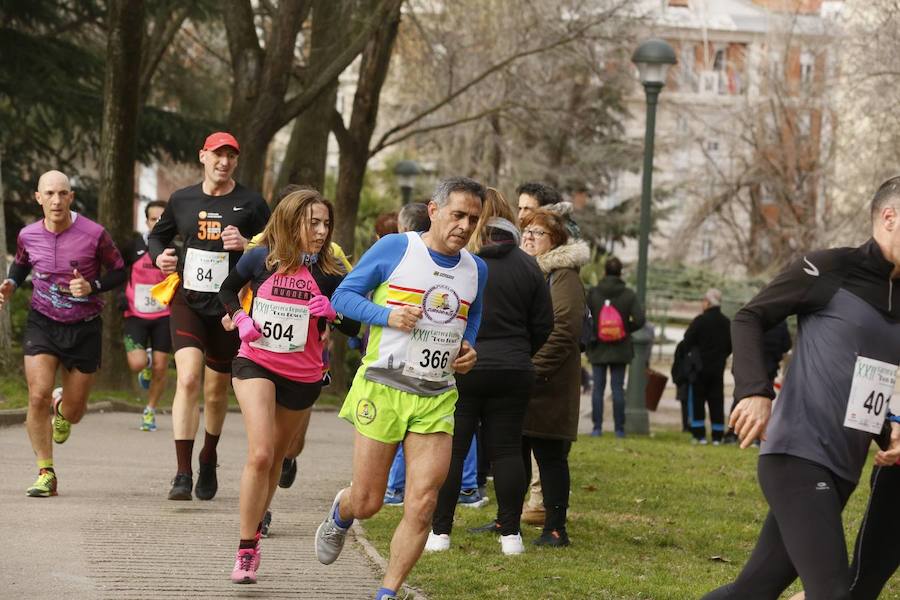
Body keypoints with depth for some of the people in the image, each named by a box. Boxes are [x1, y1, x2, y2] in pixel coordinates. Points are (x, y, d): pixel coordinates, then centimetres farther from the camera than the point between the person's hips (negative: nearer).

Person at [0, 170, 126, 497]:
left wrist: (92, 286, -20)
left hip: (84, 328, -1)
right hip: (42, 323, 1)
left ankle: (62, 407, 47)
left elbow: (119, 271, -2)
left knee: (74, 412, 6)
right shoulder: (28, 235, -4)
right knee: (38, 396, -17)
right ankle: (46, 474, -2)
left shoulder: (94, 234, -14)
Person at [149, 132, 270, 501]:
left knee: (216, 391, 11)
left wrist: (246, 244, -19)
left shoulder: (251, 204, 0)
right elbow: (157, 235, 24)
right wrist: (159, 256, 2)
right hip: (187, 301, 0)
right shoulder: (182, 200, 8)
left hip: (229, 306, 0)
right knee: (187, 379, -19)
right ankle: (183, 475, -20)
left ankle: (209, 460, 39)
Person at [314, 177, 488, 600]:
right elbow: (343, 296, -1)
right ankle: (339, 514, 41)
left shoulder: (476, 270, 10)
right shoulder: (394, 249, -5)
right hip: (382, 388, -3)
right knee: (366, 503, 3)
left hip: (436, 398, 3)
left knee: (422, 505, -8)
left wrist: (468, 349, 7)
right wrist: (389, 315, -16)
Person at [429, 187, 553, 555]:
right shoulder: (527, 266, 3)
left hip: (458, 370, -3)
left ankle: (440, 532, 4)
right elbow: (544, 325, 7)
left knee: (450, 450, 4)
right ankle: (510, 533, 7)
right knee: (507, 450, 7)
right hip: (512, 373, 3)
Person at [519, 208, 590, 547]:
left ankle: (555, 528, 0)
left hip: (547, 387, -8)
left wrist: (533, 369, -22)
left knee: (549, 455, -4)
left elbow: (563, 330, -18)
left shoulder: (563, 276, -8)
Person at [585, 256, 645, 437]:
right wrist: (626, 330, 6)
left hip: (598, 348, 0)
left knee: (598, 387, 6)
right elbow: (639, 320, -12)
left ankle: (597, 427, 4)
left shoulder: (592, 293, -5)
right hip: (620, 350, 0)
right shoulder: (628, 294, -5)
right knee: (618, 388, 5)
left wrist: (590, 334, 7)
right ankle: (619, 428, 6)